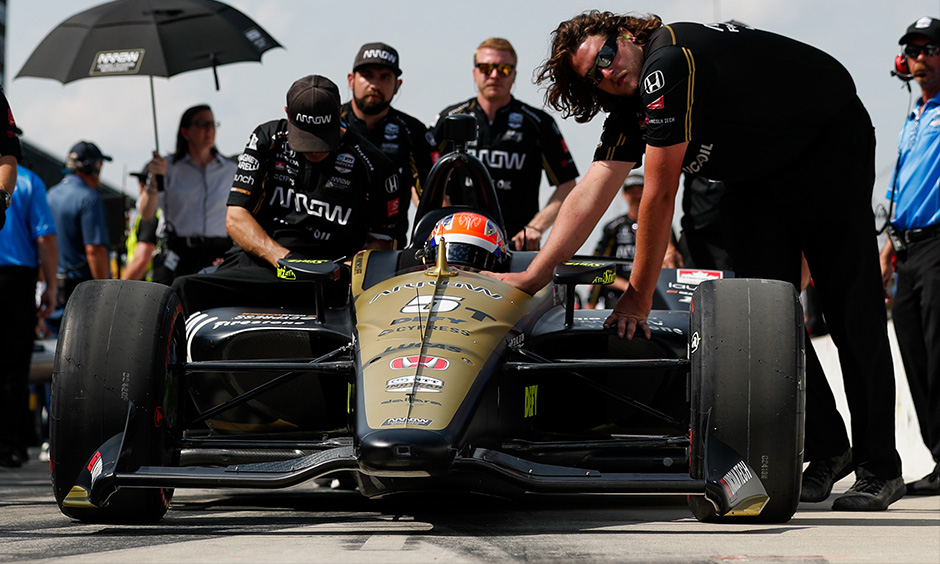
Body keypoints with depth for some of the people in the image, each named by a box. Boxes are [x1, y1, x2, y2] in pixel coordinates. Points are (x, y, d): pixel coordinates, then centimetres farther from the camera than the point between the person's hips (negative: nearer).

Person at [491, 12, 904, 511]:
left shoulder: (667, 61, -30)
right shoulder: (628, 113, -4)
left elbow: (659, 194, -28)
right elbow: (589, 197, -8)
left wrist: (638, 298, -21)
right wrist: (534, 276, -17)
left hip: (830, 142, -8)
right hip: (757, 174, 8)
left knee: (851, 306, -10)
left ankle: (879, 468, -8)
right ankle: (826, 450, 3)